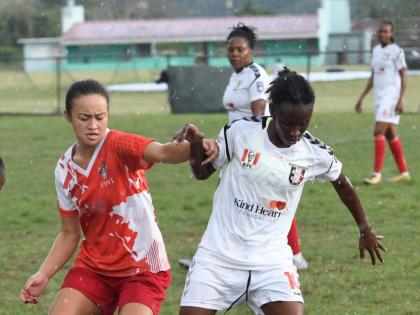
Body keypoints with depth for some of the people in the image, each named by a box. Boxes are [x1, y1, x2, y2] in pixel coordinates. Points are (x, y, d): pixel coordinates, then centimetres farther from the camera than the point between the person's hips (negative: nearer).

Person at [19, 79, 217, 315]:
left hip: (143, 269, -5)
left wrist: (194, 147, -57)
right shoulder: (65, 170, 1)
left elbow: (163, 152, -37)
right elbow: (70, 234, 10)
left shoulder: (119, 146, -15)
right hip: (93, 267, 5)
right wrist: (44, 275, -1)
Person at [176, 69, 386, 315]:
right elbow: (203, 172, 6)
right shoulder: (240, 132, -8)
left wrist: (365, 229, 26)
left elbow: (343, 184, 16)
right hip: (218, 257, 0)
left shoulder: (316, 154, -6)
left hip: (271, 261, 0)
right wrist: (197, 144, -14)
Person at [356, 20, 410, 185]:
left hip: (392, 96, -8)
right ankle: (404, 172, 19)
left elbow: (403, 77, -10)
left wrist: (401, 100, -18)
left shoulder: (396, 51, -9)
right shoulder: (376, 50, 13)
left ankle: (377, 174, -15)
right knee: (390, 134, 11)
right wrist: (362, 97, 15)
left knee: (379, 132, -15)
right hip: (380, 96, 8)